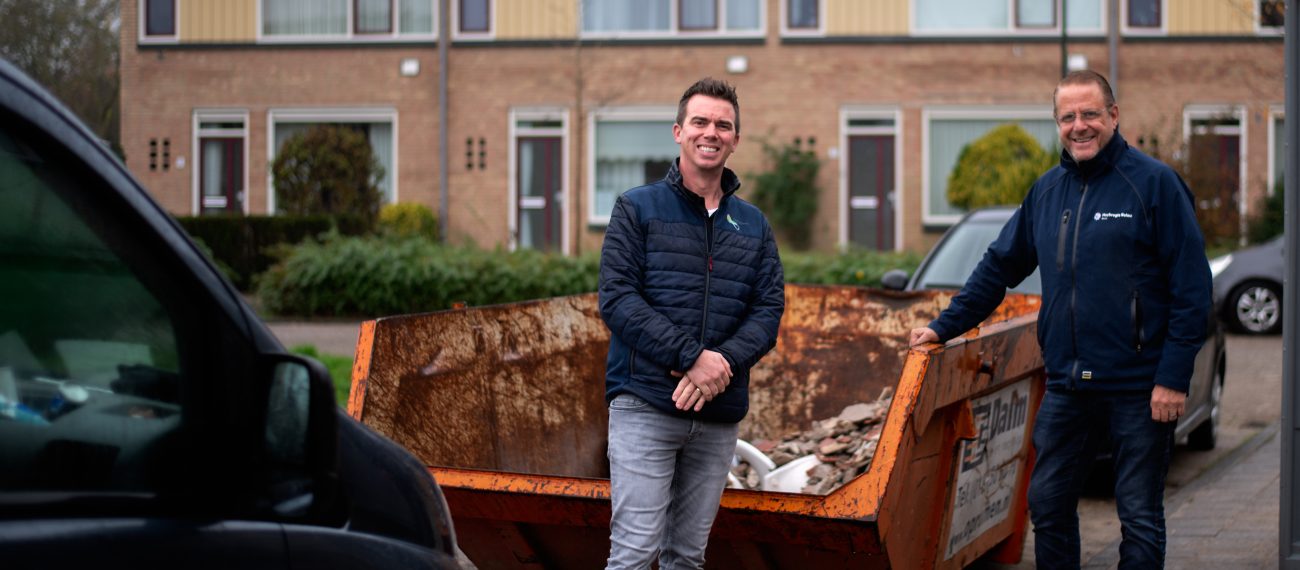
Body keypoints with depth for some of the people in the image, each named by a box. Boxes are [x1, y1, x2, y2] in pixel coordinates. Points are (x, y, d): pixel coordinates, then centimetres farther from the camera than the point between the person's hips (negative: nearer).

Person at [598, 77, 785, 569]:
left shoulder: (753, 225, 14)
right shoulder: (638, 209, 3)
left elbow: (769, 308, 6)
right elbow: (617, 299, -8)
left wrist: (724, 362, -14)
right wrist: (692, 356, -18)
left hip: (719, 415, 4)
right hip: (645, 405, -4)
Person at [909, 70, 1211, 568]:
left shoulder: (1154, 183, -7)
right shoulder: (1047, 190, 10)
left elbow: (1192, 288, -9)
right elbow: (999, 266, 21)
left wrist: (1174, 378, -14)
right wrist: (945, 326, 16)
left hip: (1137, 386, -5)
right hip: (1065, 384, 5)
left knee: (1140, 518, 2)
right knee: (1048, 506, 10)